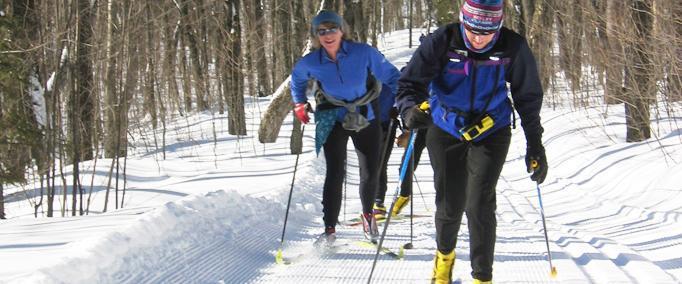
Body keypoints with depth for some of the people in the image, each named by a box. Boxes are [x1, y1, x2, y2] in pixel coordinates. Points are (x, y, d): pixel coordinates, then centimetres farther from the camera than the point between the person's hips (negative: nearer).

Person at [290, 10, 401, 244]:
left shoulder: (363, 53, -18)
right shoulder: (310, 63, -12)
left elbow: (390, 75, -10)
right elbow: (297, 78, 12)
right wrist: (299, 104, 6)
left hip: (366, 118, 0)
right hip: (334, 119, 0)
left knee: (371, 172, 5)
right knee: (335, 173, -14)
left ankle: (367, 214, 34)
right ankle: (329, 229, -7)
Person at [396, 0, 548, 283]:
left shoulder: (513, 48, -15)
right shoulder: (442, 42, -19)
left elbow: (528, 98, -3)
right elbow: (410, 83, -17)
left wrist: (535, 146, -2)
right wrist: (411, 109, -40)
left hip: (490, 133, 0)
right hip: (446, 132, 1)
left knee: (479, 206, -13)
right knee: (450, 205, 8)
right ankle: (444, 254, 41)